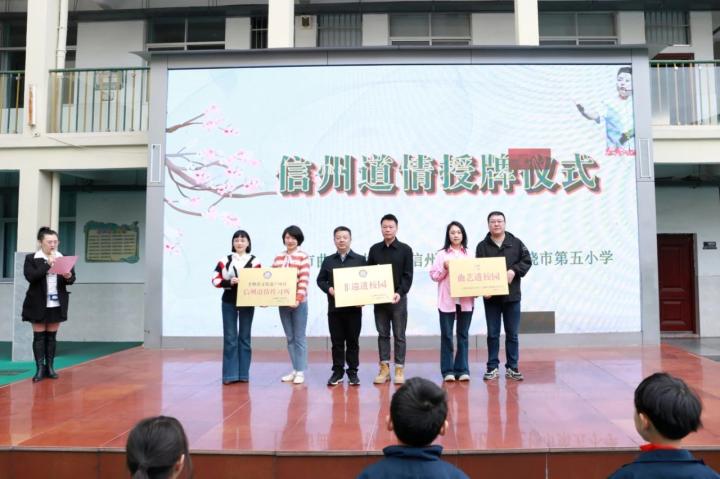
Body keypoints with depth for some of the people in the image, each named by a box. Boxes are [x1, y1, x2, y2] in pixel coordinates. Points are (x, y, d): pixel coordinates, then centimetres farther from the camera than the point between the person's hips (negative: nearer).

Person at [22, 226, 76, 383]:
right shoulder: (31, 258, -2)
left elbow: (72, 279, 5)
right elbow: (30, 277, -16)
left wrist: (68, 277, -18)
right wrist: (48, 264, -20)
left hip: (57, 304, 3)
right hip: (38, 304, -2)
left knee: (52, 336, 8)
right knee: (39, 336, 2)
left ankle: (50, 367, 14)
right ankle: (40, 368, 6)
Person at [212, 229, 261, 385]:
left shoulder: (254, 262, 1)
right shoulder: (224, 261, 3)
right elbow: (215, 279, -2)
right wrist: (229, 282, -19)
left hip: (247, 303, 0)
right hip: (229, 302, 0)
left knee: (244, 338, 8)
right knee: (230, 338, 2)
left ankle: (243, 373, 16)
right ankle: (230, 374, 8)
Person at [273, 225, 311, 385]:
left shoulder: (303, 257, -4)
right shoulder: (278, 257, 11)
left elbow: (304, 280, -12)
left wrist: (298, 299, -22)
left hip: (299, 302, -5)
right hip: (282, 302, 5)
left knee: (299, 337, 1)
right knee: (289, 338, 10)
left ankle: (300, 372, 7)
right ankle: (294, 370, 19)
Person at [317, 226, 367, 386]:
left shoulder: (360, 260, 4)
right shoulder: (328, 261, 10)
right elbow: (321, 280, 11)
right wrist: (329, 289, -8)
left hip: (354, 307, -1)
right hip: (334, 307, 2)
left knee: (353, 341, 6)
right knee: (337, 341, 7)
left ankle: (353, 372, 15)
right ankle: (337, 371, 16)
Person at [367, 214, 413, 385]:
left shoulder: (405, 249, 0)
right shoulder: (374, 249, 8)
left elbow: (408, 275, -4)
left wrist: (400, 292, -18)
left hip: (398, 298, -3)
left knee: (399, 335, 3)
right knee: (383, 334, 7)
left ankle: (399, 368, 10)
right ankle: (384, 368, 14)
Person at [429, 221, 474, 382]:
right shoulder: (442, 254, 2)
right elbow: (434, 275, 0)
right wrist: (444, 267, -16)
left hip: (466, 300, 2)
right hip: (447, 301, -2)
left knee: (463, 335, 8)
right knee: (446, 336, 2)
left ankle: (462, 369, 14)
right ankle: (447, 370, 9)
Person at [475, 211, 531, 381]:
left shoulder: (516, 243, 6)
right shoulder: (482, 246, 3)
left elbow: (527, 261, 3)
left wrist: (514, 271, -15)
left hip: (512, 296, 1)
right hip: (491, 297, -1)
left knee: (512, 333, 7)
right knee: (493, 334, 6)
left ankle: (512, 367, 16)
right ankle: (492, 367, 15)